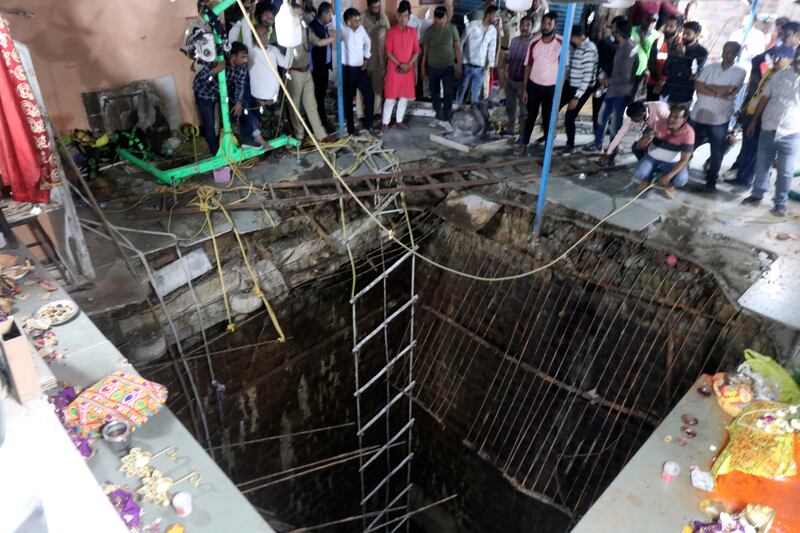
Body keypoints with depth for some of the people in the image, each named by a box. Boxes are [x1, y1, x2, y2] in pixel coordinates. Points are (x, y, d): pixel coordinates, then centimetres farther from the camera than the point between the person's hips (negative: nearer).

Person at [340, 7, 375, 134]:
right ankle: (351, 128, 15)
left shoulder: (361, 29, 4)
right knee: (348, 99, 4)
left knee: (370, 95, 2)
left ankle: (368, 123, 17)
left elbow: (367, 42, 21)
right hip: (347, 70, -5)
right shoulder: (343, 30, -10)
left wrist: (366, 58, 16)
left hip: (360, 68, 5)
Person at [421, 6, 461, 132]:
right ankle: (439, 117, 23)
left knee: (448, 94, -6)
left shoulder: (452, 29, -5)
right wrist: (423, 66, 6)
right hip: (432, 67, 2)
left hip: (448, 67, -2)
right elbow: (425, 49, 4)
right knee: (435, 94, 9)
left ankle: (445, 120, 1)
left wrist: (459, 65, -2)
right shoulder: (429, 31, -3)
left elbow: (457, 47, 0)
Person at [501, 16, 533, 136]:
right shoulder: (514, 40, 6)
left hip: (523, 81, -6)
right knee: (510, 107, 17)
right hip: (510, 79, 6)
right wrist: (504, 75, 15)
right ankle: (509, 129, 32)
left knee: (524, 110, 0)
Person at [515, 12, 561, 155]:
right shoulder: (534, 43, -2)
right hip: (533, 85, 2)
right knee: (531, 116, 11)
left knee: (547, 118, 7)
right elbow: (528, 67, 3)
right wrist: (525, 89, 2)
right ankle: (524, 143, 22)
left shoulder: (562, 42, -10)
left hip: (551, 88, -2)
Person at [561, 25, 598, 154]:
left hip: (582, 89, -9)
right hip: (570, 85, 9)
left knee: (569, 118, -6)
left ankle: (570, 145, 17)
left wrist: (577, 97, -25)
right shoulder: (578, 46, 6)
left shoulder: (589, 50, -22)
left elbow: (588, 76, -24)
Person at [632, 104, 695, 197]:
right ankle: (648, 178, 13)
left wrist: (668, 176, -29)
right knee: (638, 174, -26)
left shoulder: (688, 133, -21)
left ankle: (669, 185, 9)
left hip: (673, 162, -1)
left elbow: (684, 160, -19)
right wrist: (649, 136, -36)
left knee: (680, 180, -29)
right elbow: (639, 146, -14)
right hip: (652, 158, 1)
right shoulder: (659, 124, -17)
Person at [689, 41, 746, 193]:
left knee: (717, 153, 7)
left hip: (720, 120, -2)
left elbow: (729, 91, -16)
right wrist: (718, 93, -16)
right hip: (699, 116, 2)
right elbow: (697, 86, -8)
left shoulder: (740, 72, -3)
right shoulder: (710, 68, 5)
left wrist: (708, 86, -9)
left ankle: (711, 182, 20)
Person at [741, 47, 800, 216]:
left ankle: (780, 203, 17)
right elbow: (765, 98, 9)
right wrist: (754, 121, 10)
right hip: (768, 130, 3)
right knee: (762, 165, 13)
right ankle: (757, 195, 28)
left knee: (785, 171, 4)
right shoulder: (780, 75, 4)